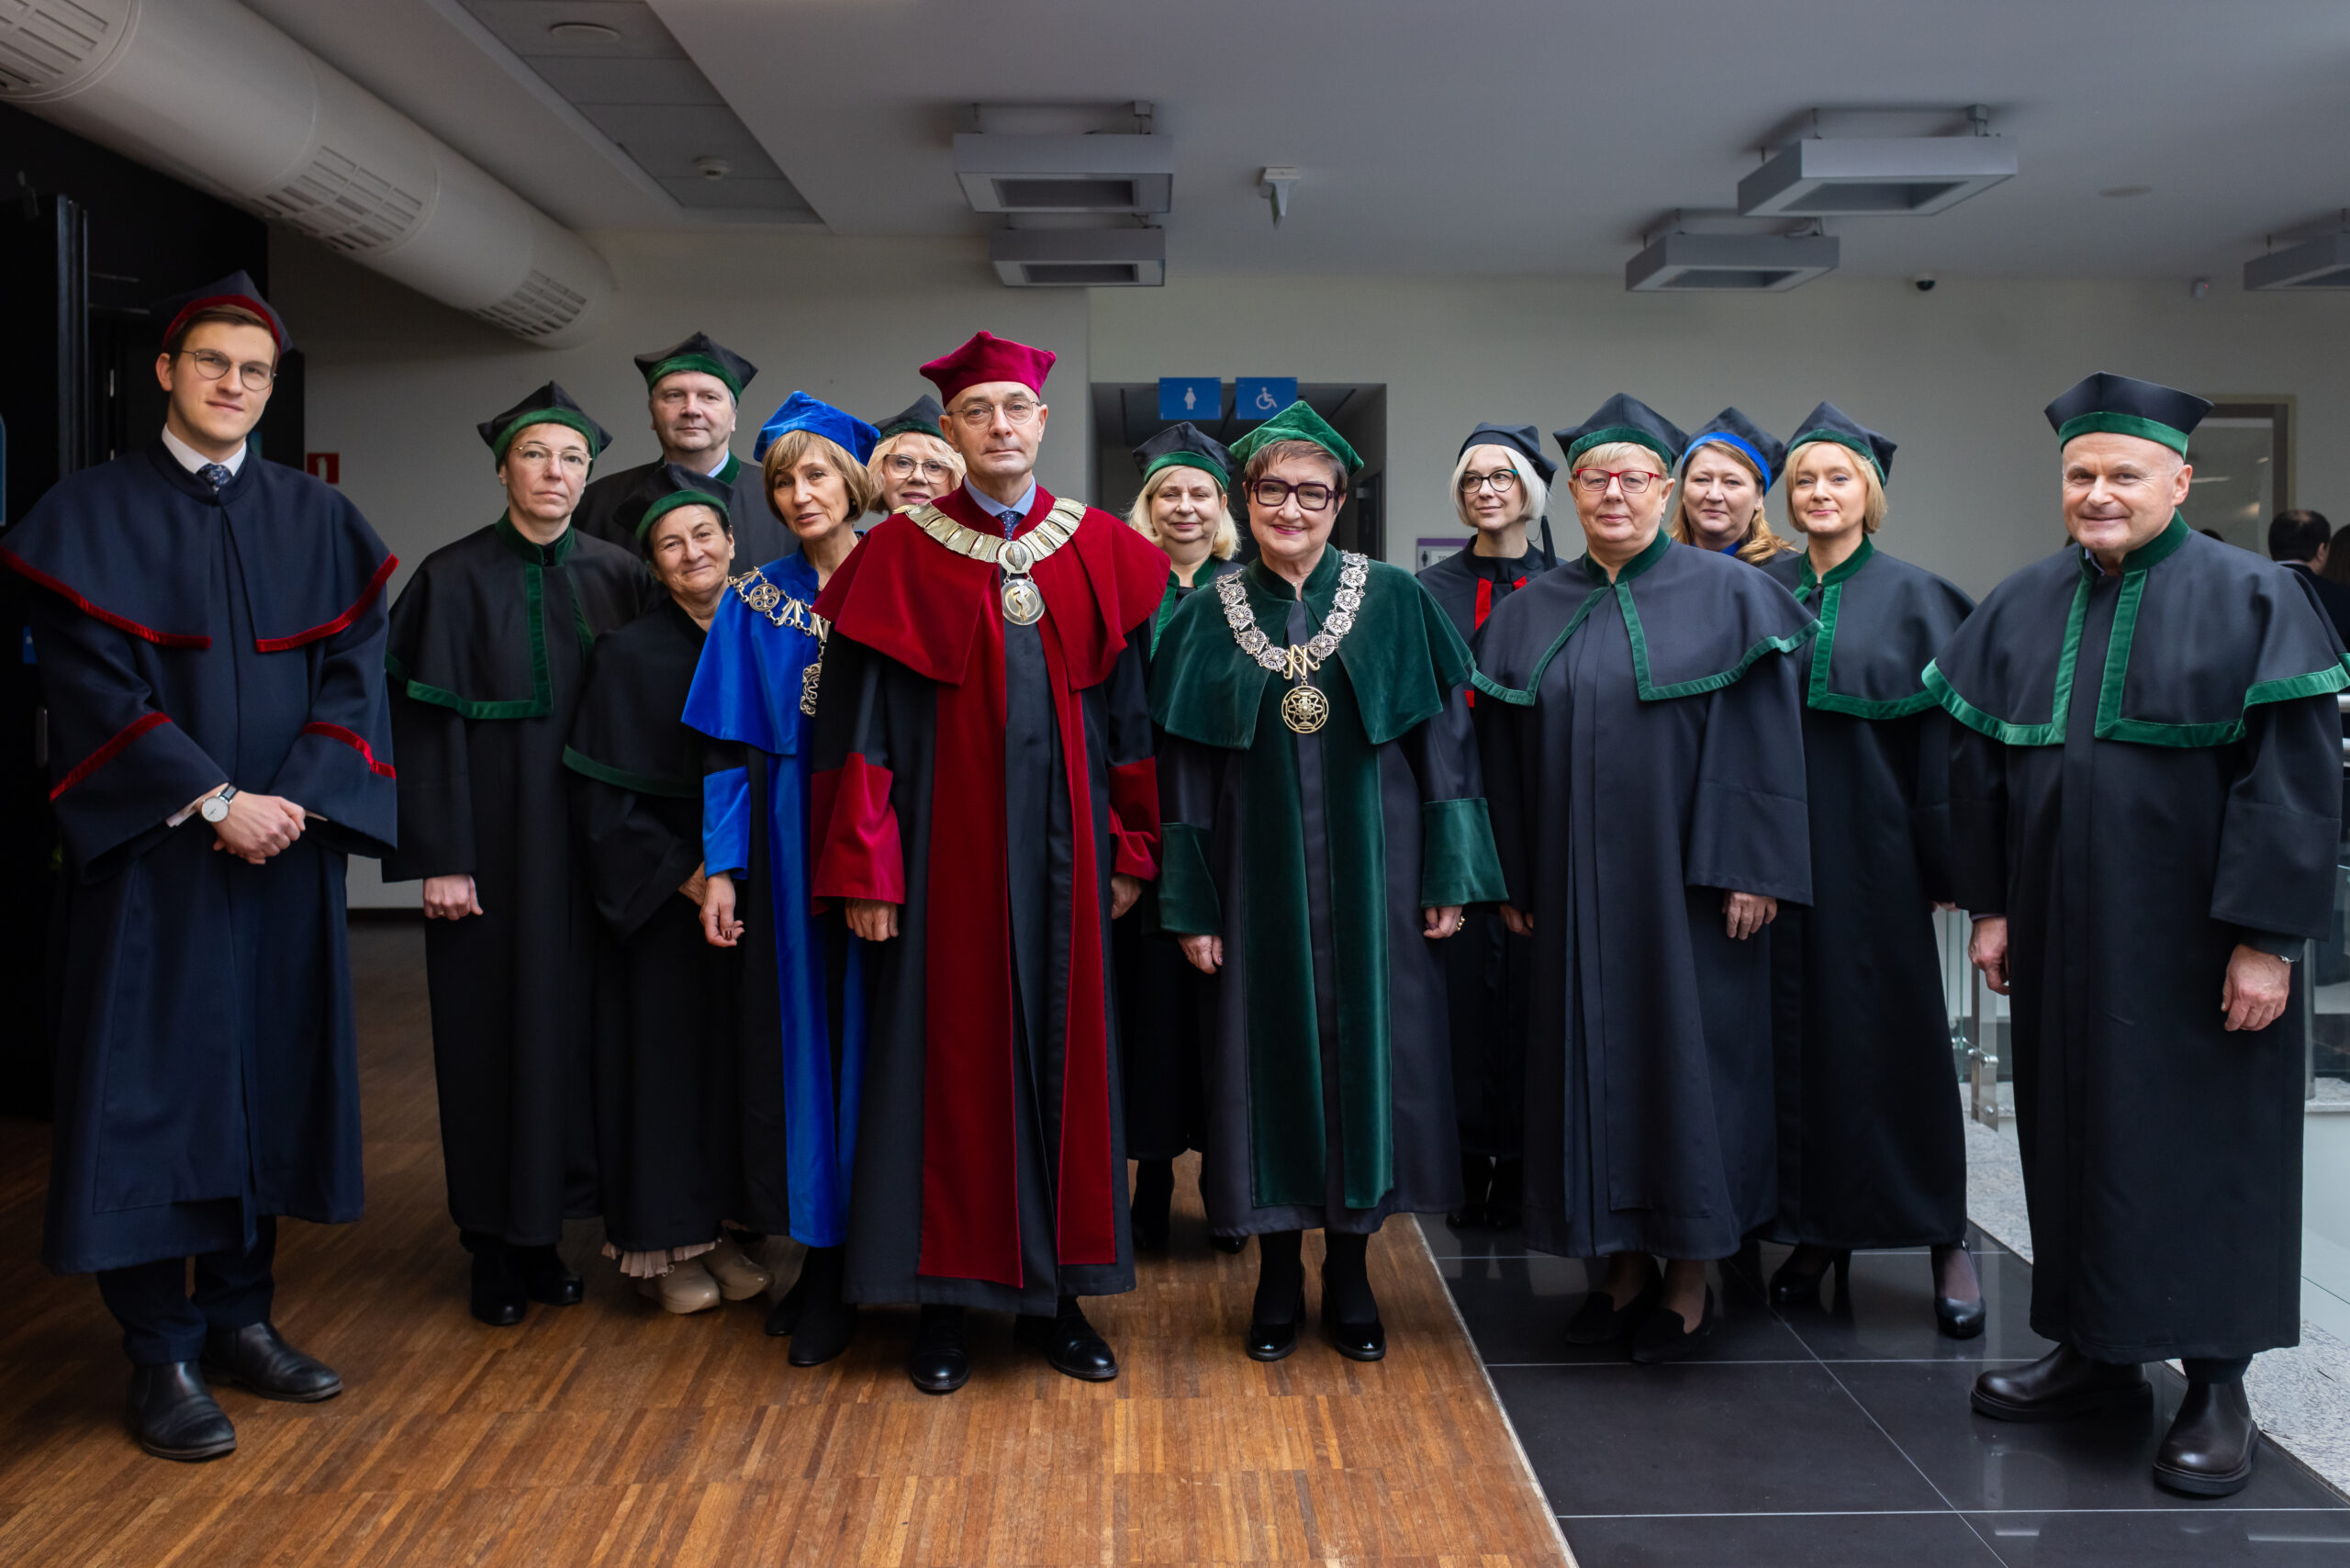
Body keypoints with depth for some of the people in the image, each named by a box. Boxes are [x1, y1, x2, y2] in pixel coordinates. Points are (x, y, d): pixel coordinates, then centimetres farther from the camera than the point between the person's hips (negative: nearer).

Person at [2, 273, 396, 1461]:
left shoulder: (315, 519, 10)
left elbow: (353, 672, 3)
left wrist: (298, 797, -12)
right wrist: (213, 801, -16)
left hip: (286, 848, 4)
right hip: (149, 855, -3)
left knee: (265, 1074, 8)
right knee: (152, 1084, 0)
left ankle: (239, 1316, 21)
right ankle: (160, 1355, 10)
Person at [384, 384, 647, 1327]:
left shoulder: (617, 578, 5)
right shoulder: (453, 579, -4)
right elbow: (427, 724, -8)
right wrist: (439, 859, -13)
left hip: (584, 840, 3)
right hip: (491, 840, -3)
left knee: (568, 1019, 7)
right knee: (490, 1025, 2)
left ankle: (544, 1229, 20)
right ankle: (493, 1242, 14)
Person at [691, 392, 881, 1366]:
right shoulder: (755, 600, 7)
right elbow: (728, 747, 6)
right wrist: (721, 867, -2)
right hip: (791, 837, 2)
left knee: (873, 1028, 0)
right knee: (803, 1030, 5)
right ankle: (822, 1258, 15)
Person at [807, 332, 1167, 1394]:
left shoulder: (1104, 553, 6)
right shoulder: (899, 557, -1)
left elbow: (1131, 711, 7)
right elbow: (859, 720, -3)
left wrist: (1130, 852, 3)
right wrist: (864, 869, -8)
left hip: (1062, 838, 2)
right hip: (949, 839, -2)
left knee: (1064, 1051, 7)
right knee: (949, 1053, 3)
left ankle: (1056, 1292, 20)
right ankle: (946, 1296, 16)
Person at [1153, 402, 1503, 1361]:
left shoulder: (1394, 601, 1)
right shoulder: (1209, 617, 4)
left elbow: (1442, 740, 0)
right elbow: (1185, 773, 4)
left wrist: (1448, 876, -6)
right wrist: (1190, 906, -1)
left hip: (1371, 875, 0)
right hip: (1260, 878, 1)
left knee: (1365, 1045, 4)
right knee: (1270, 1050, 5)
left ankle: (1350, 1272, 19)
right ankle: (1278, 1274, 19)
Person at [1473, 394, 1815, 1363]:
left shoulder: (1727, 595, -2)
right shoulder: (1530, 613, 8)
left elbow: (1764, 739, -6)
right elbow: (1506, 756, 10)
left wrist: (1752, 869, -13)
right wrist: (1514, 880, 6)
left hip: (1685, 882, -3)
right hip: (1574, 889, 4)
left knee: (1686, 1054, 2)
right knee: (1592, 1053, 7)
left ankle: (1689, 1276, 14)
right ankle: (1625, 1263, 20)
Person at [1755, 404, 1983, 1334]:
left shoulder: (1912, 596, 0)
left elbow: (1943, 734, -3)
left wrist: (1944, 863, -8)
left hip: (1874, 847, -2)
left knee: (1898, 1035, 2)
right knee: (1798, 1033, 6)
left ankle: (1944, 1238, 13)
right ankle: (1819, 1230, 19)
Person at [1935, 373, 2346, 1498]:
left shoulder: (2253, 598, -8)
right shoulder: (2023, 607, 6)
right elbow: (1980, 764, 9)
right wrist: (1991, 907, 5)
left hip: (2195, 940, -5)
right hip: (2062, 936, 5)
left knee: (2201, 1144, 3)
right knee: (2073, 1131, 12)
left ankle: (2217, 1384, 16)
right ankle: (2093, 1350, 26)